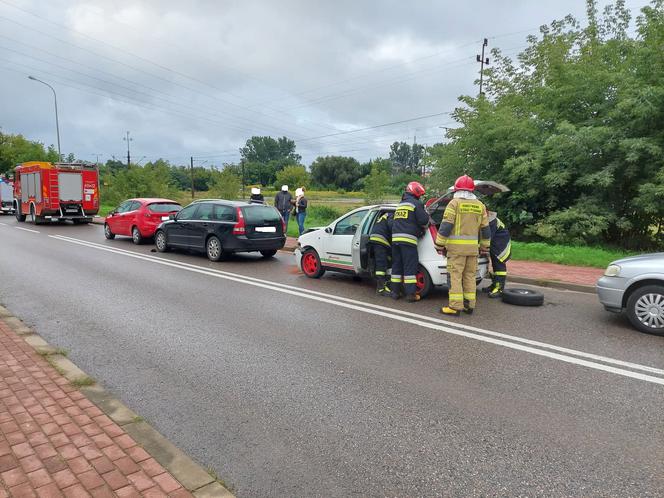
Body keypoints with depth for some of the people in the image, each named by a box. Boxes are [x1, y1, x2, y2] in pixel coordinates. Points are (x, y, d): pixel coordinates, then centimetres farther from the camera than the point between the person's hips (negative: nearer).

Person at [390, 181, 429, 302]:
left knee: (397, 265, 12)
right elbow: (423, 220, -10)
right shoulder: (416, 203, -2)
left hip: (395, 238, 7)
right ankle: (411, 294, -3)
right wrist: (423, 227, 14)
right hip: (408, 239, -7)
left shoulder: (400, 204, 23)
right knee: (410, 267, -4)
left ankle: (395, 292, 15)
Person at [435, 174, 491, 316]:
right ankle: (469, 305, 16)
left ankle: (455, 306, -5)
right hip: (473, 246, 5)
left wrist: (440, 244, -4)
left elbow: (445, 226, -10)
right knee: (470, 275, 12)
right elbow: (485, 229, 14)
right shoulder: (480, 205, 11)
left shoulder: (454, 203, -5)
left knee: (455, 275, -3)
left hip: (456, 246, -5)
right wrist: (485, 247, 22)